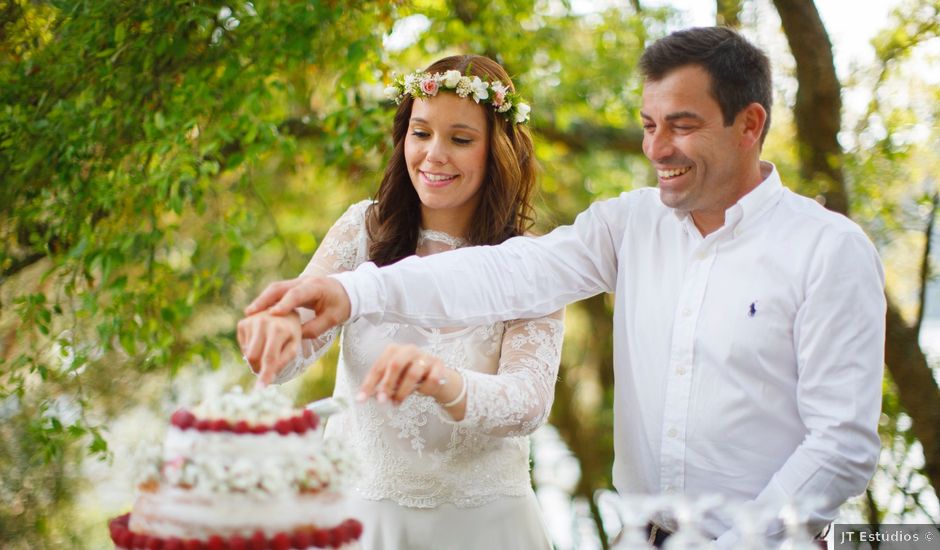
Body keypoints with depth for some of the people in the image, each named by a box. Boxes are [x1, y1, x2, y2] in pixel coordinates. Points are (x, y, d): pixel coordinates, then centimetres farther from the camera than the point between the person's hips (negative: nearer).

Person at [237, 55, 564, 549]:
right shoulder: (364, 229, -2)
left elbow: (529, 402, -21)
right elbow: (294, 341, -9)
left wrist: (446, 382, -41)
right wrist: (275, 331, -33)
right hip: (357, 507, 2)